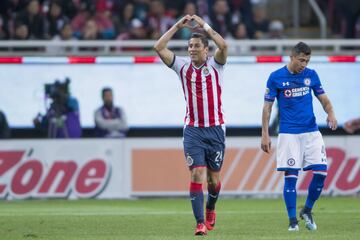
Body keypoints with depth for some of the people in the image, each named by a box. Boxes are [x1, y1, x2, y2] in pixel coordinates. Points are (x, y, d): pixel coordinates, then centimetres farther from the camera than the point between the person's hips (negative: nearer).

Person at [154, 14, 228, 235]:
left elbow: (224, 46, -22)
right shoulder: (183, 66, 4)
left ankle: (211, 209, 38)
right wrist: (178, 26, -8)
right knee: (197, 174, -12)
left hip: (215, 129, 0)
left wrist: (205, 26, -18)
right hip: (193, 130, 0)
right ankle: (200, 223, -13)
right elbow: (159, 47, -5)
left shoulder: (215, 65, -1)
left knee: (214, 178, 8)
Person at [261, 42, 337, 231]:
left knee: (321, 172, -6)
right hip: (288, 134, -3)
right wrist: (265, 134, -4)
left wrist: (330, 113, -9)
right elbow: (267, 107, 1)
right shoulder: (276, 77, -2)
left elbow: (323, 98, 13)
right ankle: (292, 221, 2)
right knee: (291, 175, -6)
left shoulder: (311, 75, 7)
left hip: (311, 132, 3)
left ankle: (307, 211, 15)